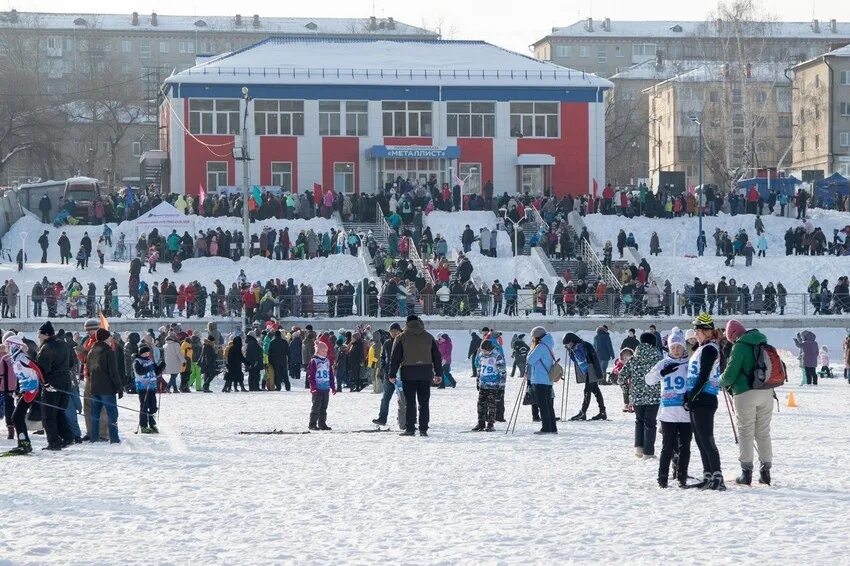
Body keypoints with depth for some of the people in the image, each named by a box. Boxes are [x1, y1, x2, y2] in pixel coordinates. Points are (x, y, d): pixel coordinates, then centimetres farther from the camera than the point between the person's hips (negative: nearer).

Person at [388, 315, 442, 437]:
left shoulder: (401, 338, 0)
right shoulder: (428, 337, 9)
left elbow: (395, 358, -2)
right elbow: (437, 357, 12)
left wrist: (392, 374, 2)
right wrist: (439, 373, 18)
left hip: (408, 373, -2)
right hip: (426, 374, 2)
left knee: (410, 403, 1)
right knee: (424, 403, 6)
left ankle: (410, 428, -1)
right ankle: (423, 429, 4)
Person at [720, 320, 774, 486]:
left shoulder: (739, 347, -11)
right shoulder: (763, 344, 10)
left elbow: (729, 375, -11)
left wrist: (722, 382, 9)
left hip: (745, 393, -6)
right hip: (766, 392, 6)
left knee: (745, 433, 2)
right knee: (763, 432, 12)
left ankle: (746, 472, -1)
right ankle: (765, 471, 12)